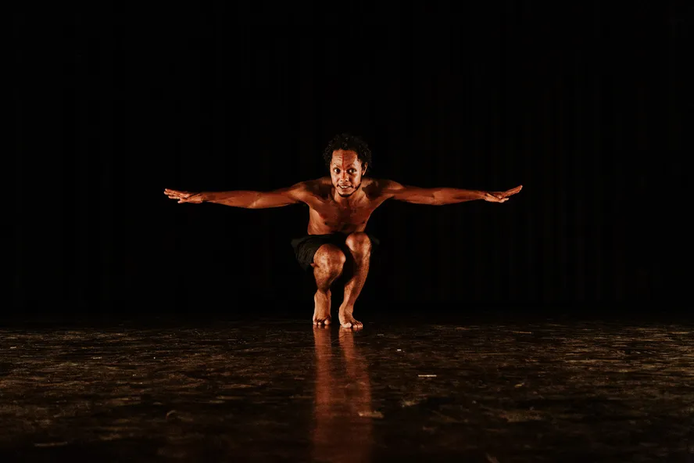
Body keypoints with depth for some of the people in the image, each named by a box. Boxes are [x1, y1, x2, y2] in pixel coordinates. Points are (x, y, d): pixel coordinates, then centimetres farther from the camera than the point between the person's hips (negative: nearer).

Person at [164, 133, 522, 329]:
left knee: (360, 242, -34)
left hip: (352, 246, 1)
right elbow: (255, 199, -32)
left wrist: (485, 195, -25)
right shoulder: (313, 191, -32)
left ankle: (347, 308, -10)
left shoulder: (377, 190, -27)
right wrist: (202, 197, -39)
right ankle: (322, 295, 1)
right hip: (317, 246, -1)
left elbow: (434, 195, -23)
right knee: (334, 257, -36)